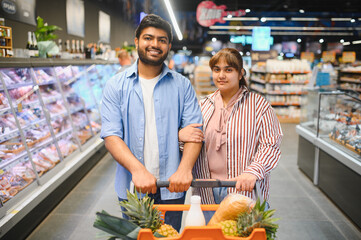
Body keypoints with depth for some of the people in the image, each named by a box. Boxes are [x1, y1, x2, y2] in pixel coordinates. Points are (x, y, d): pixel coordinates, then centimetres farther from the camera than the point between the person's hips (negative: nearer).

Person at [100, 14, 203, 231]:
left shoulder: (182, 85, 1)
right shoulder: (116, 86, -1)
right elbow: (111, 136, -9)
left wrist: (185, 168, -23)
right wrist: (137, 169, -25)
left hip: (171, 187, 1)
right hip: (132, 187, 0)